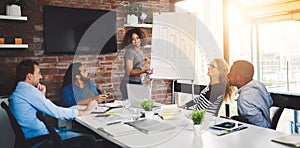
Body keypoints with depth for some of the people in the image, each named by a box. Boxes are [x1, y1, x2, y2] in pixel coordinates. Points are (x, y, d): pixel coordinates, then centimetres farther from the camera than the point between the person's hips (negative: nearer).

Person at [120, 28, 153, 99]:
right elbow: (129, 72, -20)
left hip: (139, 82, 8)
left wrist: (145, 63, 11)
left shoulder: (140, 51, 13)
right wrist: (143, 71, -28)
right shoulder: (129, 52, -13)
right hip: (129, 83, -8)